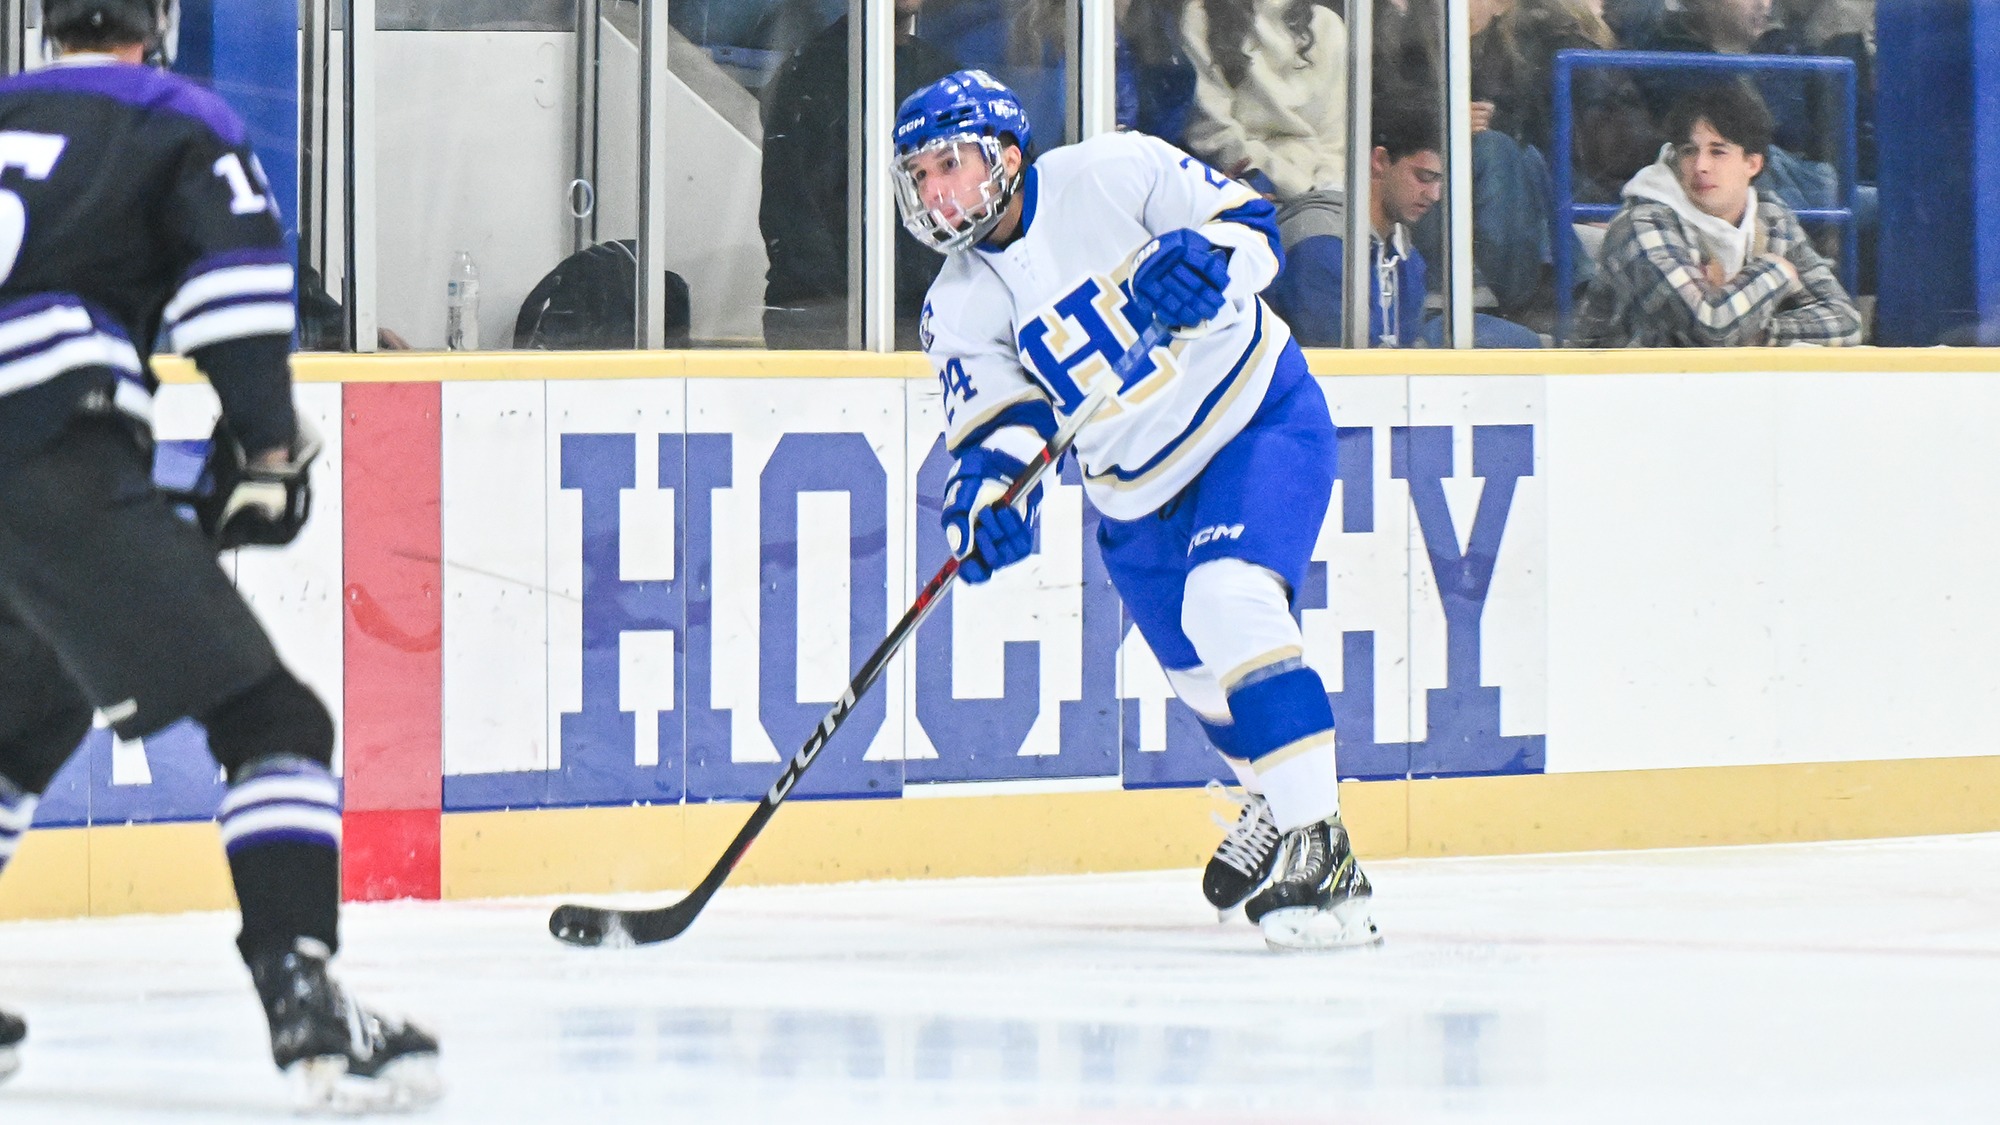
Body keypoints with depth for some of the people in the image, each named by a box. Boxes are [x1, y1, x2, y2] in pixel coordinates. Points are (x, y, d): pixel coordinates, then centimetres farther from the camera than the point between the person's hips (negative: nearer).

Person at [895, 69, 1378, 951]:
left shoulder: (1113, 172, -17)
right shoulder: (958, 307, -4)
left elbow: (1249, 224, -14)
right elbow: (994, 419, -12)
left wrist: (1200, 260, -36)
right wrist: (987, 488, -34)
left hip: (1261, 418, -6)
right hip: (1138, 496, 6)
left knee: (1229, 602, -26)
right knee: (1199, 671, 13)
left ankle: (1319, 851, -25)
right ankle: (1276, 804, 43)